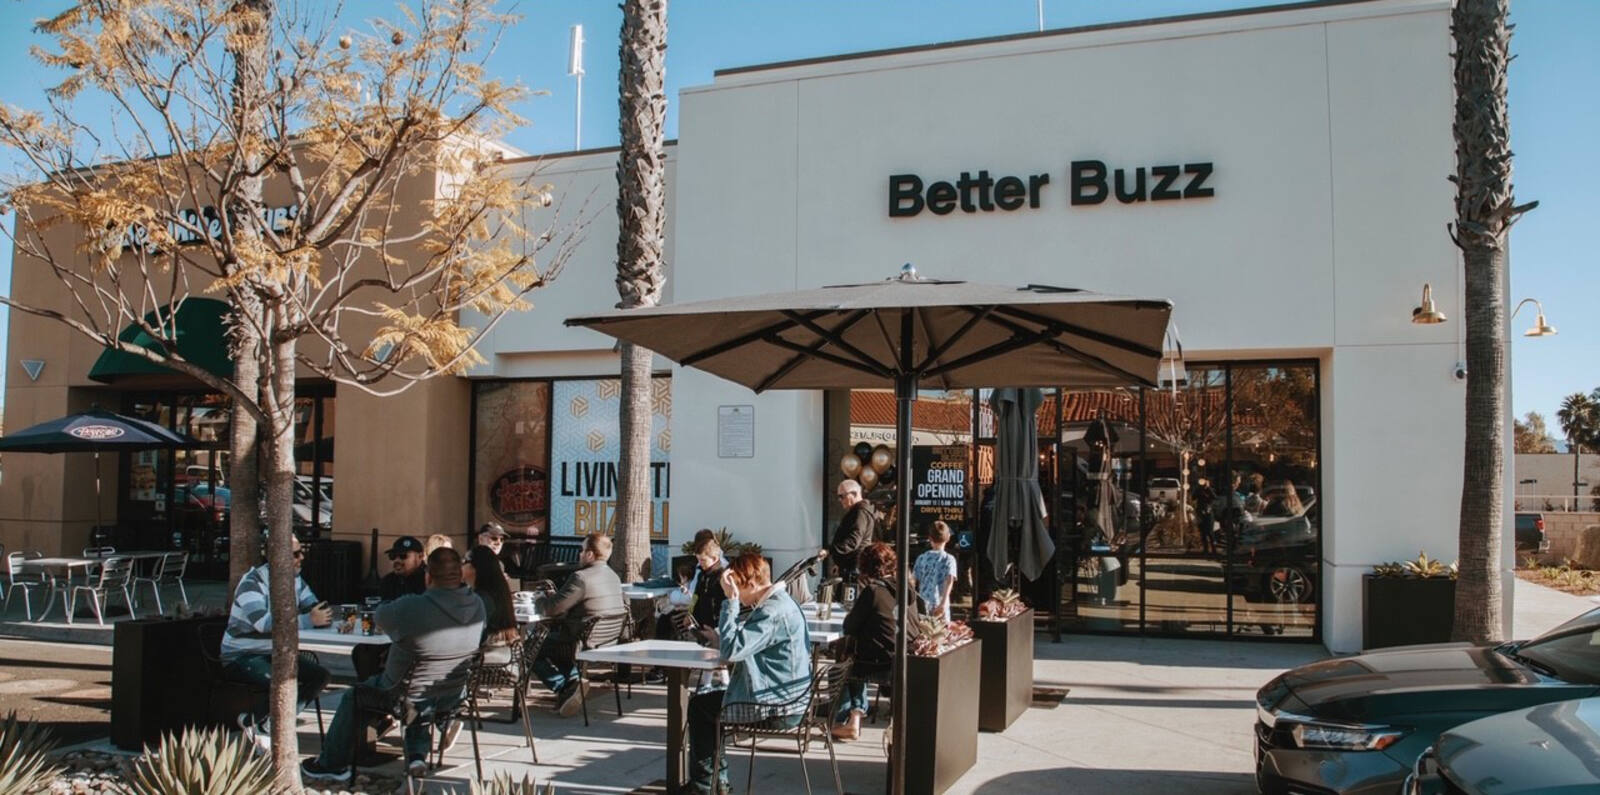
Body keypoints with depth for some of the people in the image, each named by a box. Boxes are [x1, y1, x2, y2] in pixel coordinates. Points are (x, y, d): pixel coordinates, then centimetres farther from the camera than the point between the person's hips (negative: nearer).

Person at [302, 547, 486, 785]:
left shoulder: (411, 607, -29)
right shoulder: (477, 605, -13)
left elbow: (381, 616, -8)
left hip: (408, 697, -5)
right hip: (453, 697, 5)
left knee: (352, 699, 23)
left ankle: (333, 765, 37)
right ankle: (417, 754, 32)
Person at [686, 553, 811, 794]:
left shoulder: (773, 612, -24)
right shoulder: (779, 603, 9)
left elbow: (731, 650, -29)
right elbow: (744, 642, 16)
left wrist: (730, 600, -25)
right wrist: (721, 638, -1)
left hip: (777, 706, -10)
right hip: (786, 699, 10)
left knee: (698, 705, 7)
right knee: (707, 699, 23)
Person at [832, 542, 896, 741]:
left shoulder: (872, 591, -17)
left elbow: (849, 628, -9)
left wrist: (849, 616, 11)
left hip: (880, 663, -7)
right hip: (903, 662, 7)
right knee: (854, 665, 32)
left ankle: (847, 721, 17)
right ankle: (857, 714, 28)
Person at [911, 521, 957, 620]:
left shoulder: (921, 558, 6)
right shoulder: (949, 559, 0)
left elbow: (912, 581, 5)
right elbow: (949, 581, -14)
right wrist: (943, 603, -22)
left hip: (922, 604, 2)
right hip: (940, 606, -2)